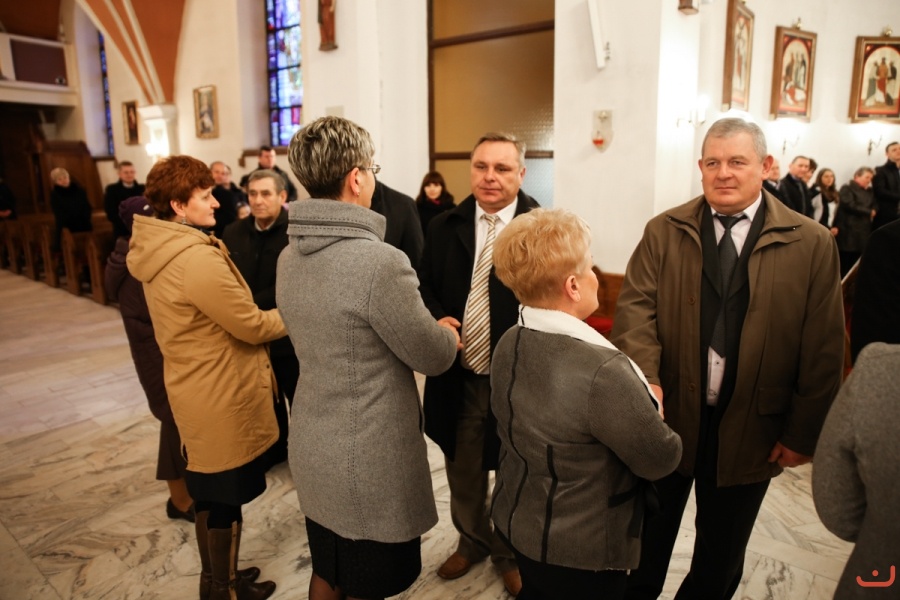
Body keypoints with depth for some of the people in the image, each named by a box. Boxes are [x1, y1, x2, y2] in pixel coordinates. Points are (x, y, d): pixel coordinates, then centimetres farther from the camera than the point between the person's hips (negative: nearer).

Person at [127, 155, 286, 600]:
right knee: (225, 501, 10)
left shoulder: (160, 251, 4)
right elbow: (253, 326, -21)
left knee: (209, 496, 24)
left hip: (199, 391, 9)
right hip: (222, 398, -9)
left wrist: (270, 314, 9)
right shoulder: (198, 258, -27)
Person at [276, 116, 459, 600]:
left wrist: (428, 331, 12)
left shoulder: (289, 256, 0)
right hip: (369, 461, -7)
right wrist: (448, 335, 8)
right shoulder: (379, 260, -26)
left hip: (312, 448, 7)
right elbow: (433, 357, -16)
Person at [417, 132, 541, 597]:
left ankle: (512, 551, 44)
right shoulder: (444, 226, 3)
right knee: (463, 471, 22)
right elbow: (425, 286, 10)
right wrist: (438, 319, -10)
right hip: (459, 378, 4)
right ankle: (472, 540, 49)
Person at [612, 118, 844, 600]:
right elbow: (635, 307, -12)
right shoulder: (663, 232, -3)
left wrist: (802, 432, -4)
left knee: (722, 550, 21)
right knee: (648, 537, 21)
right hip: (667, 417, 1)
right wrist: (644, 379, -28)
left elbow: (823, 349, -5)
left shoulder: (811, 243, -6)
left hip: (750, 430, 0)